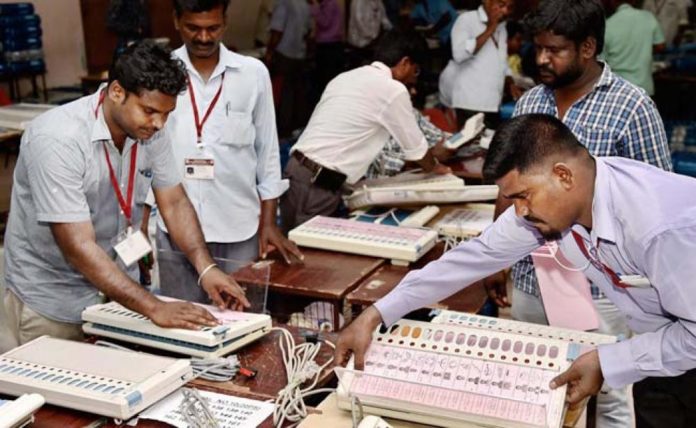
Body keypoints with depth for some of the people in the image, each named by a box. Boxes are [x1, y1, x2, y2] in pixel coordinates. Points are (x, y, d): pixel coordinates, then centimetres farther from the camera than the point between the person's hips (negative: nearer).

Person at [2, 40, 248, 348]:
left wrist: (206, 268, -17)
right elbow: (79, 248, -32)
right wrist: (155, 308, -36)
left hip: (110, 285, 6)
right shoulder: (58, 140, -29)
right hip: (50, 299, -6)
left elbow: (175, 203, -2)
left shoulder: (149, 130, -9)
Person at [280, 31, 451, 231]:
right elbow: (415, 148, 4)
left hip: (296, 168, 8)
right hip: (318, 184, -8)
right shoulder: (393, 90, -7)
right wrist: (434, 167, 25)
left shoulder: (346, 77, 16)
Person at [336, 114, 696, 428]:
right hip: (658, 345, 5)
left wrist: (607, 363, -25)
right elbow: (478, 255, -10)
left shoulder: (664, 227, -39)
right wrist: (374, 316, -11)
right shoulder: (545, 200, -17)